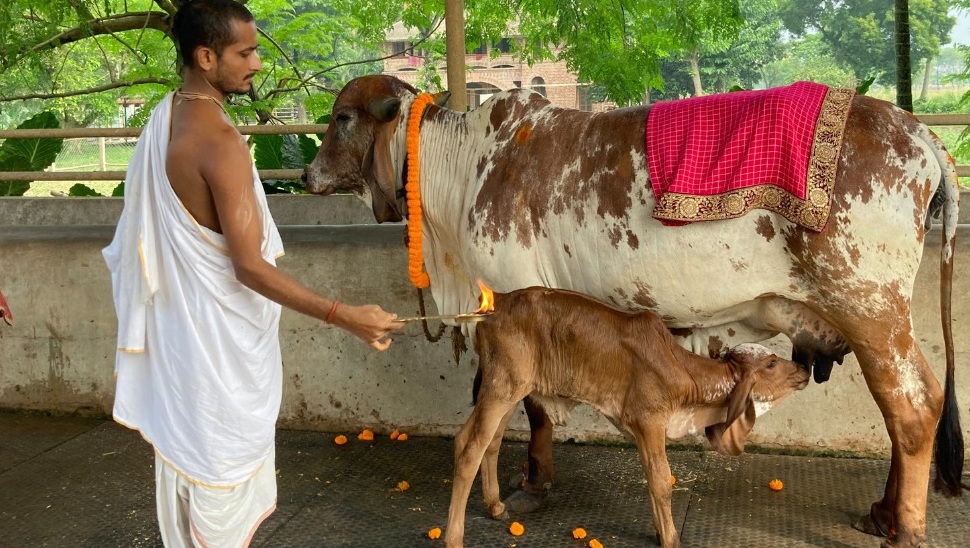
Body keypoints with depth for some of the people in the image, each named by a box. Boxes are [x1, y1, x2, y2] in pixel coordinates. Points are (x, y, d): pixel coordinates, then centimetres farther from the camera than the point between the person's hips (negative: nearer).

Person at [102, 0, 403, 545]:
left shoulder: (166, 118, 3)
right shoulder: (219, 141, -25)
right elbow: (250, 267, -27)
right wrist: (345, 316, -29)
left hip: (184, 321, 9)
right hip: (221, 334, -9)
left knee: (188, 447, 22)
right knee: (225, 460, 7)